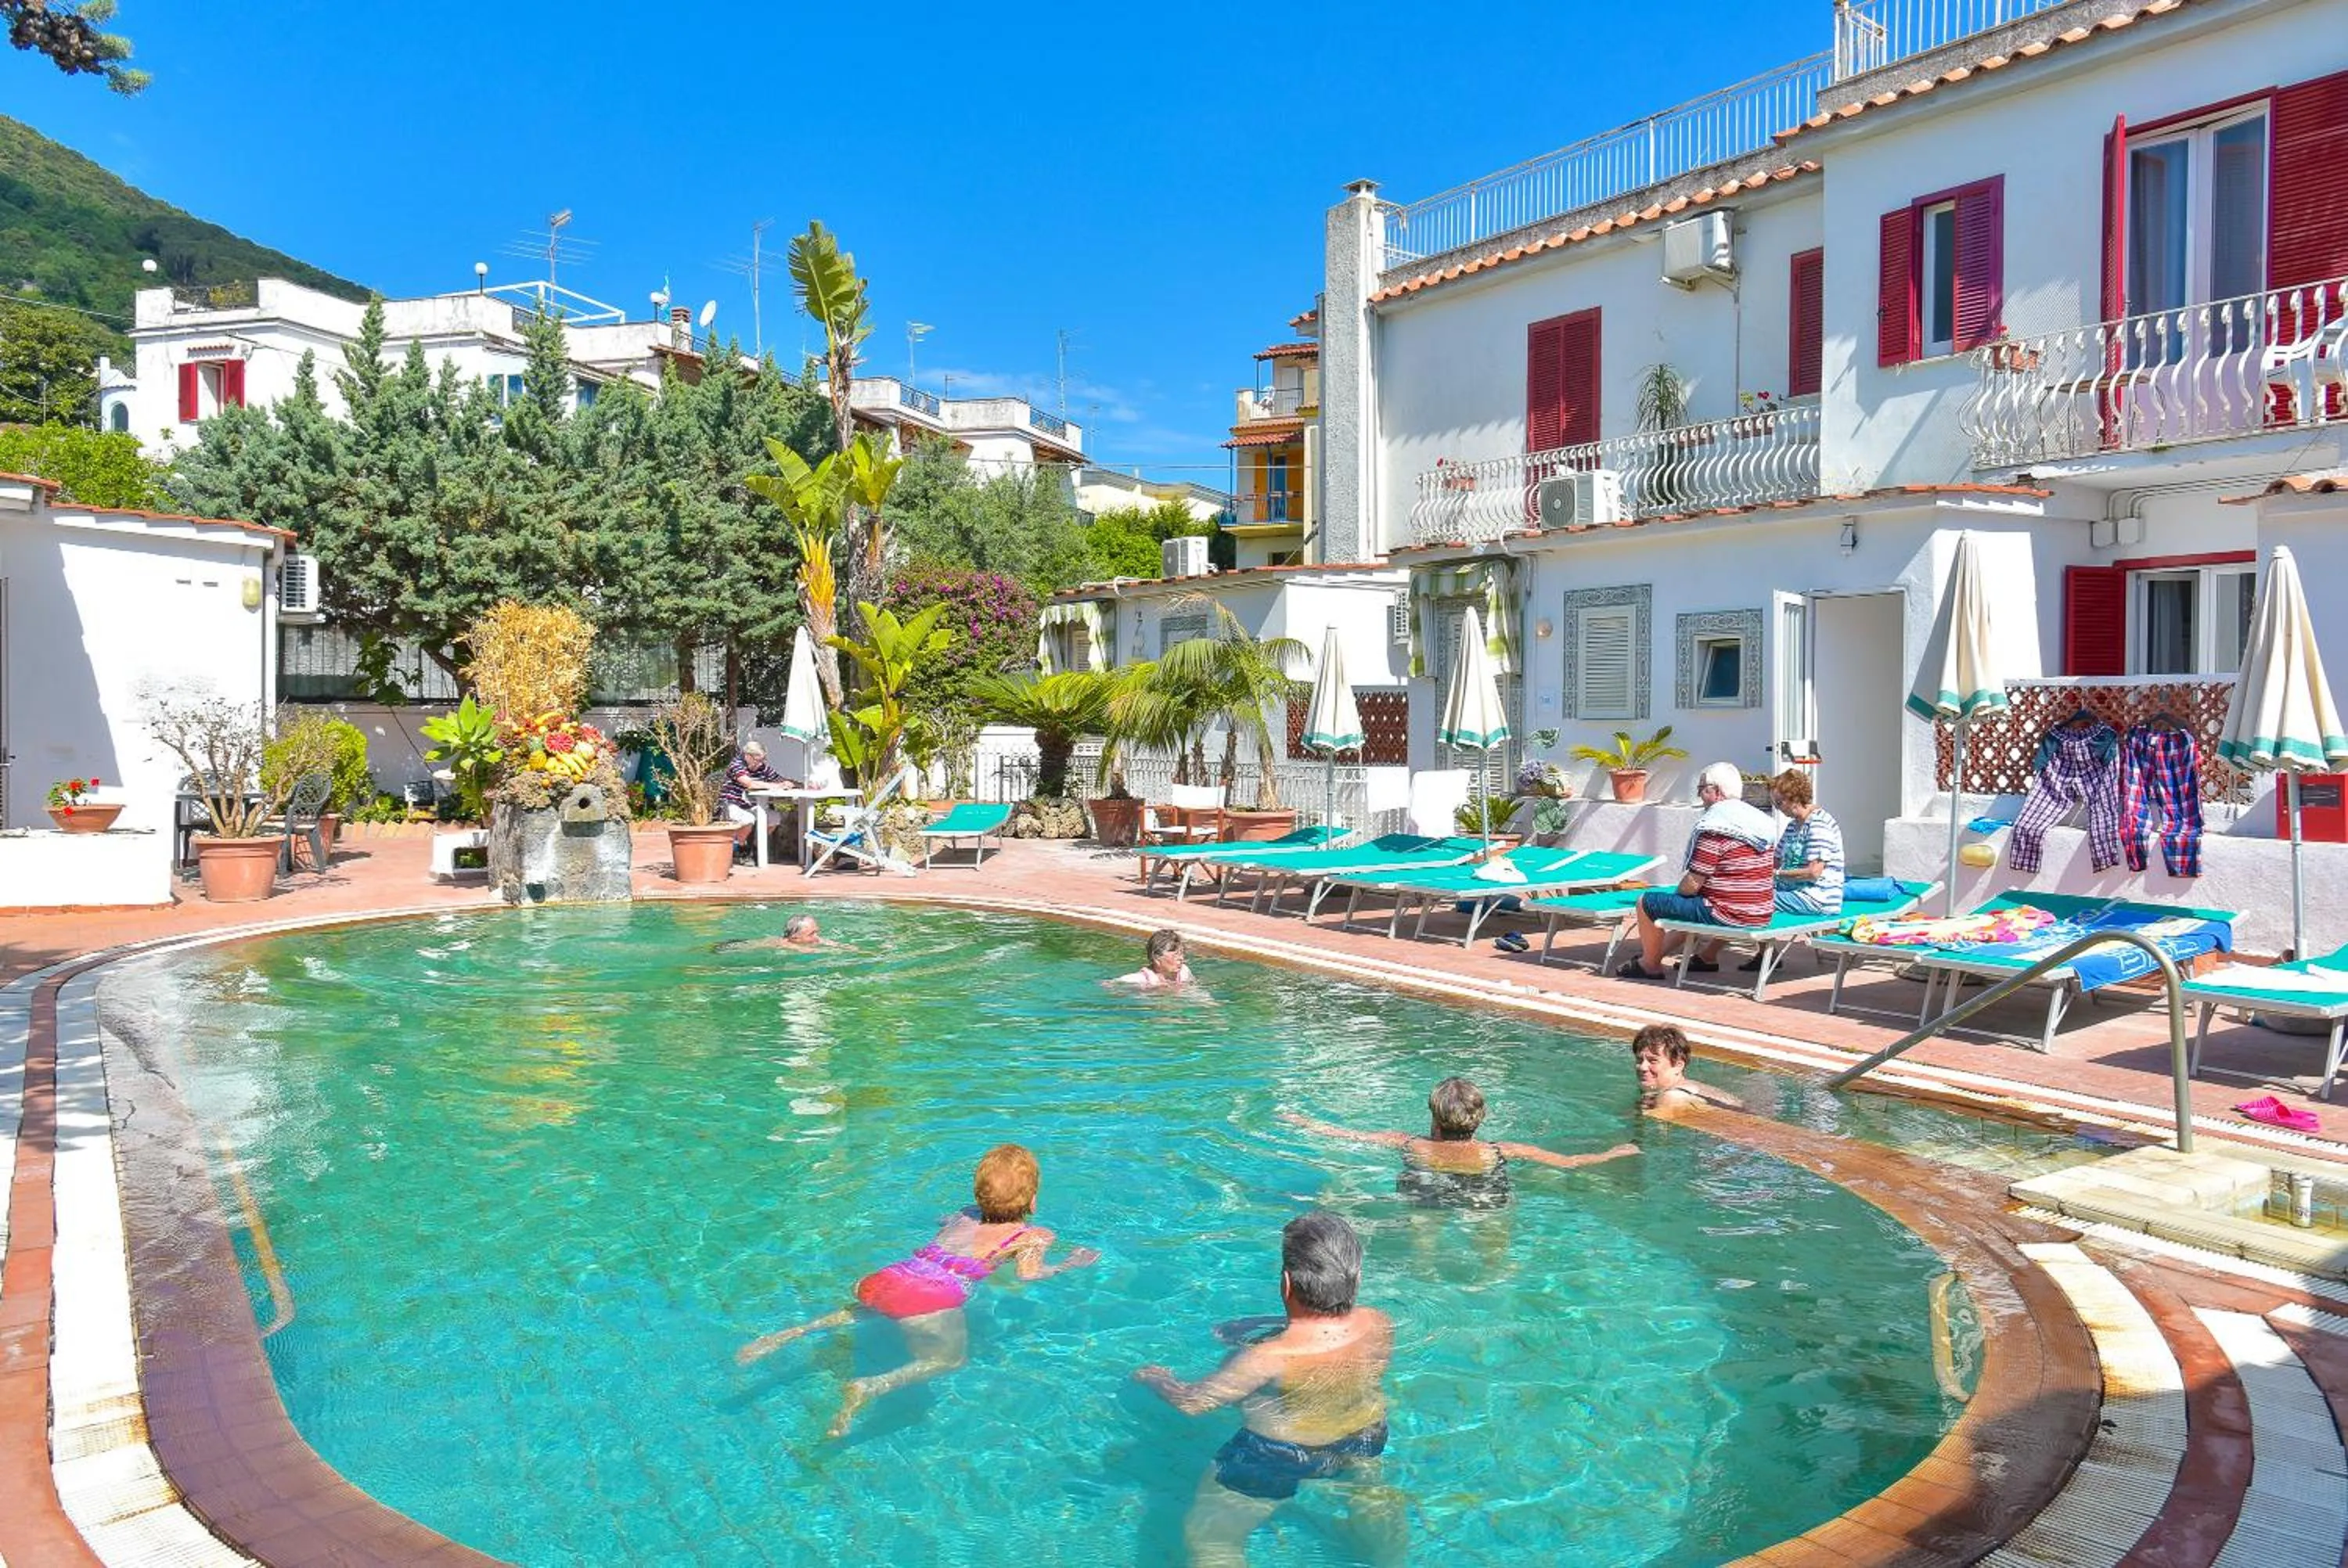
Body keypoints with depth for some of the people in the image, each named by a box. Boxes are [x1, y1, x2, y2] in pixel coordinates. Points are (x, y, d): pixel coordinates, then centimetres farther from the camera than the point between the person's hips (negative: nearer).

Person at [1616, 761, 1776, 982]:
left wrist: (1675, 894, 5)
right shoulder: (1762, 820, 8)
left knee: (1648, 902, 5)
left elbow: (1693, 884, -17)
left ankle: (1650, 965, 20)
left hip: (1727, 914, -9)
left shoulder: (1712, 825, -18)